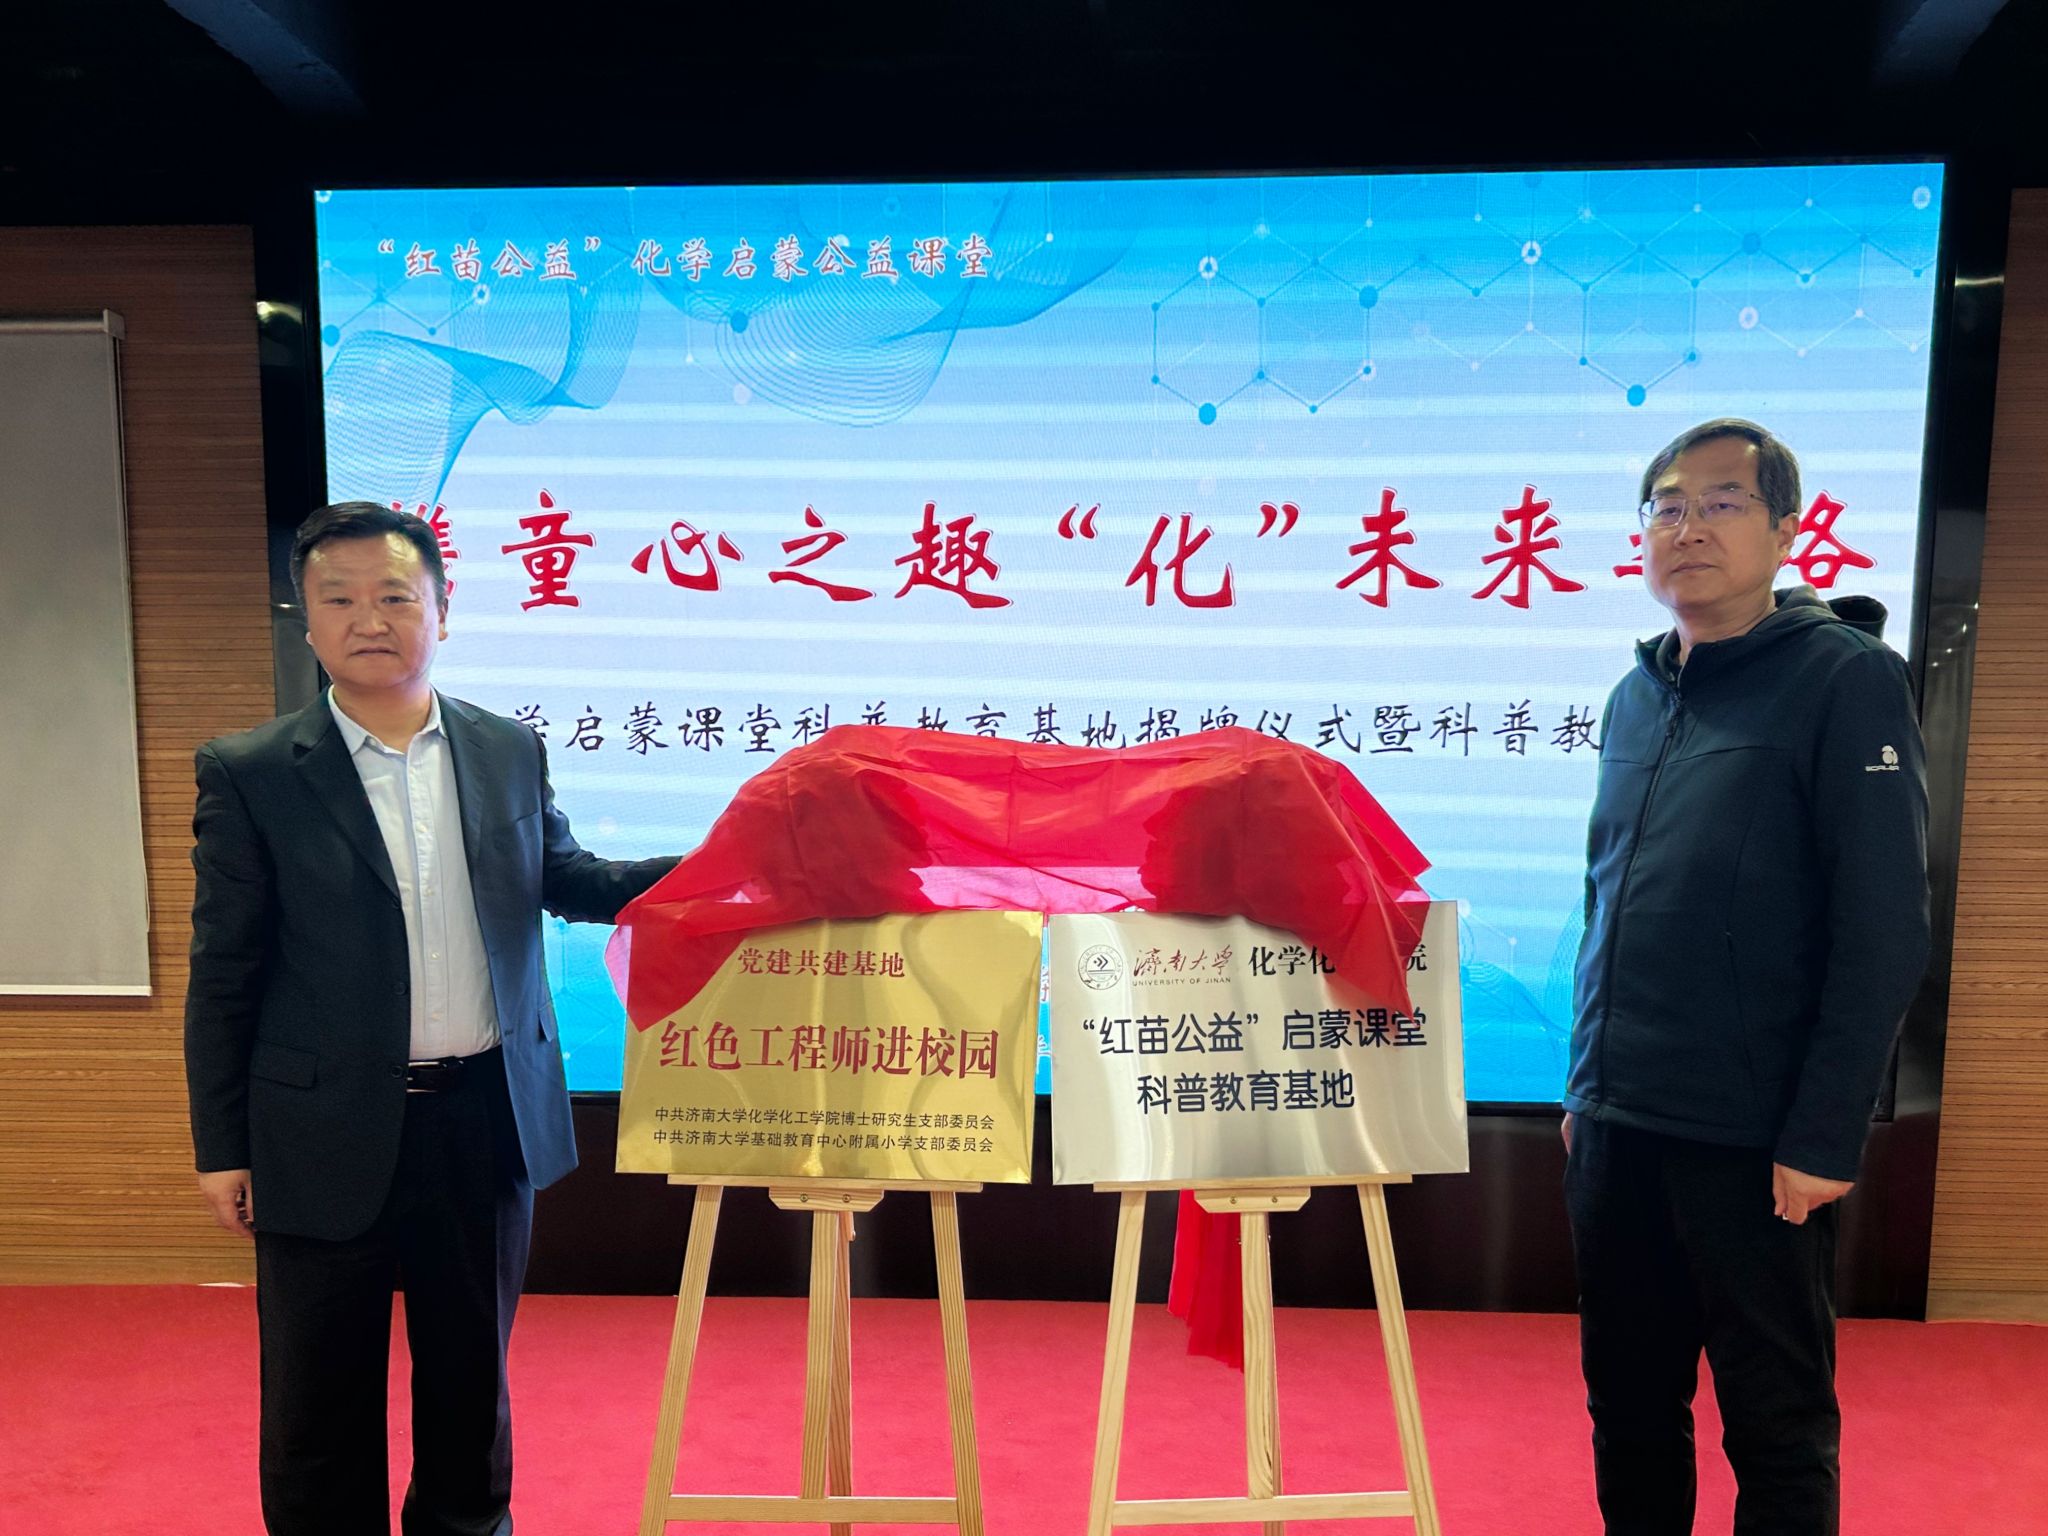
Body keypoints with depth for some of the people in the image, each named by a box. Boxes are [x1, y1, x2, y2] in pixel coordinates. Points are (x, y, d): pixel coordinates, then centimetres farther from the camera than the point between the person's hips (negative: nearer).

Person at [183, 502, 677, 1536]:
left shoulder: (511, 752, 1)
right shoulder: (248, 775, -7)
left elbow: (565, 881, 11)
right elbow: (223, 977, -4)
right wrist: (221, 1148, -2)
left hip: (487, 1121, 3)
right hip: (327, 1139, -2)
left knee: (471, 1369, 21)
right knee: (319, 1401, 14)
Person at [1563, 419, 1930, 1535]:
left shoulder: (1845, 679, -7)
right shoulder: (1636, 697, 11)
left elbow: (1884, 932, -13)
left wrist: (1824, 1138, -15)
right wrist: (1587, 1088, 14)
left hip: (1754, 1147, -6)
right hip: (1615, 1129, 6)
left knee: (1775, 1422, 9)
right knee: (1627, 1401, 17)